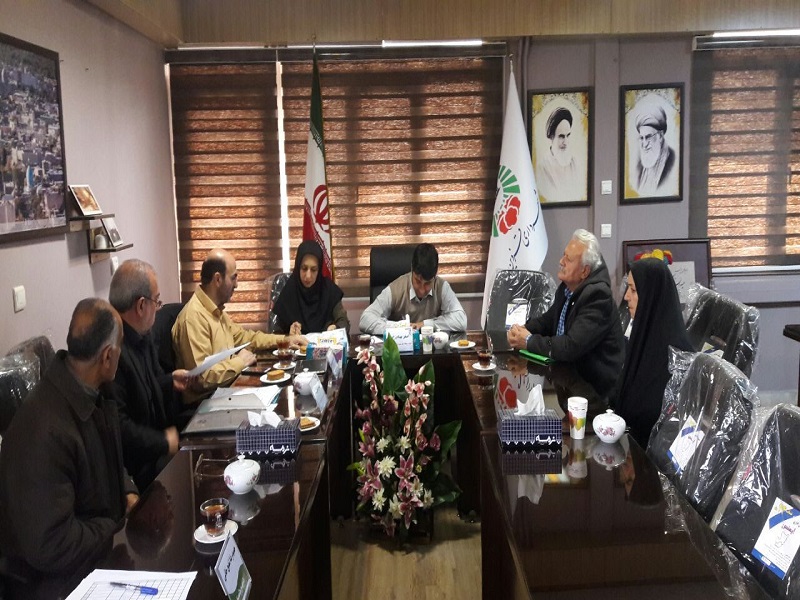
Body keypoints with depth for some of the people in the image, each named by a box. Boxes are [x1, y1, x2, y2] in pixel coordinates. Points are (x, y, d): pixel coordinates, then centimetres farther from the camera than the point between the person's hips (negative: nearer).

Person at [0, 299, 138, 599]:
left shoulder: (89, 394, -3)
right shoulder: (44, 432, -31)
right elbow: (49, 547, -28)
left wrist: (128, 493, -3)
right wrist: (122, 530, -17)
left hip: (103, 549, 8)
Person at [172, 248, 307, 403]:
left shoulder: (216, 310, 8)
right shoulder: (194, 317, -23)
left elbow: (244, 337, 22)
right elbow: (201, 377, -29)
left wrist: (284, 340, 13)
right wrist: (240, 361, -16)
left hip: (222, 389, 9)